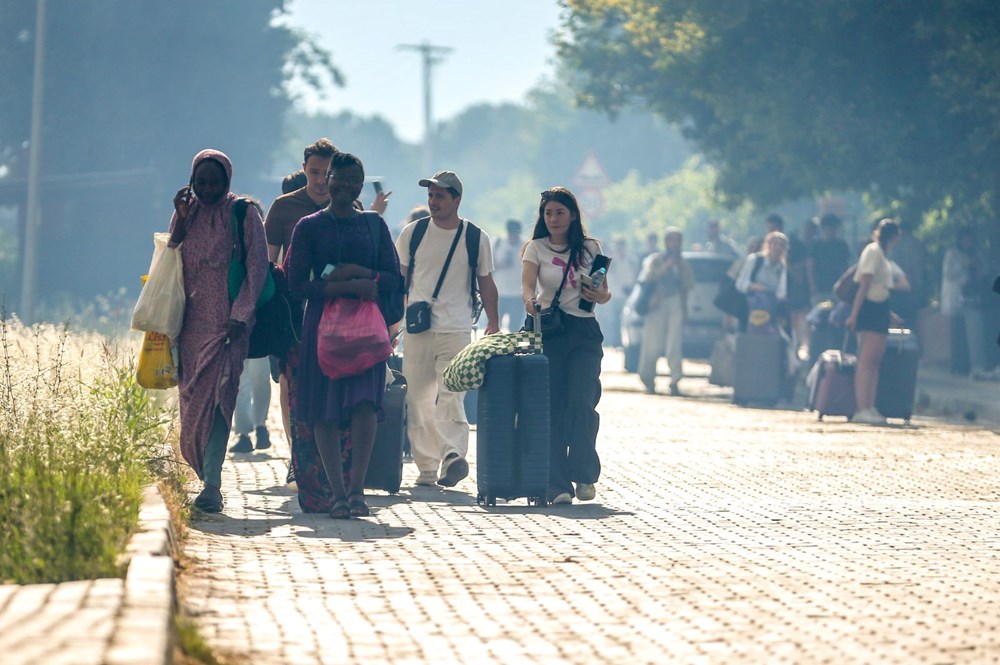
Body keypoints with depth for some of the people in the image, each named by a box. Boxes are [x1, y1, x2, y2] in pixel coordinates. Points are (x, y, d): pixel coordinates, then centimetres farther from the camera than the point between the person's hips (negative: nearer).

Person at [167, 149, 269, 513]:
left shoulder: (244, 213, 0)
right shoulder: (187, 212, 12)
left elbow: (257, 266, -4)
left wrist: (241, 315, -13)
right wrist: (181, 220, -4)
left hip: (227, 321, -5)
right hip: (192, 321, 5)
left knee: (217, 396, -14)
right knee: (193, 398, 3)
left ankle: (212, 484, -19)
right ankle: (208, 478, 16)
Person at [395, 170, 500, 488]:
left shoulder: (476, 238, 4)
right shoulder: (413, 233, 6)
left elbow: (486, 283, 12)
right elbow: (397, 278, 13)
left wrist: (493, 325, 9)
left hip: (456, 330, -2)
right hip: (416, 330, 2)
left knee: (450, 396, -17)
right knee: (418, 399, 3)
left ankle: (453, 454, -29)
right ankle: (426, 467, 8)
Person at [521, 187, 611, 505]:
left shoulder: (590, 248, 9)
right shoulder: (536, 248, 5)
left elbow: (604, 292, 11)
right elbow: (527, 284, -11)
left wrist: (601, 296, -13)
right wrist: (530, 300, -33)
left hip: (585, 333, 1)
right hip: (548, 332, -1)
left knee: (582, 402, -10)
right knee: (552, 407, -4)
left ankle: (584, 475, 5)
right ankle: (558, 484, -1)